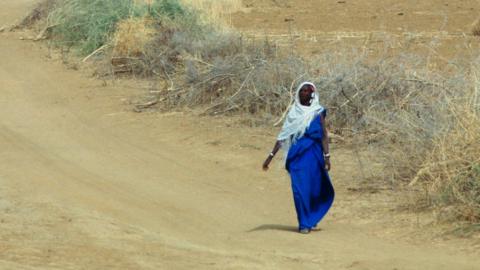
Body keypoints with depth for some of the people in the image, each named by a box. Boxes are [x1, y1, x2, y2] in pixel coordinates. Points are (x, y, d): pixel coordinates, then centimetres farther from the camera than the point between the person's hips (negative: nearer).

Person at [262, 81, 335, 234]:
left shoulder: (318, 112, 3)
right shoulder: (294, 112, 7)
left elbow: (324, 135, 0)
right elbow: (283, 135, 7)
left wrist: (327, 156, -10)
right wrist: (271, 155, 3)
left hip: (313, 153, -1)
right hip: (297, 153, 1)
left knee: (315, 188, 4)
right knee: (300, 188, -5)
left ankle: (312, 219, 28)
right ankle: (304, 223, 4)